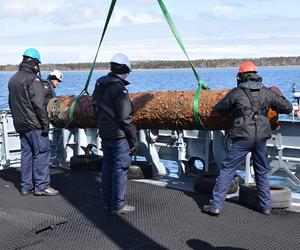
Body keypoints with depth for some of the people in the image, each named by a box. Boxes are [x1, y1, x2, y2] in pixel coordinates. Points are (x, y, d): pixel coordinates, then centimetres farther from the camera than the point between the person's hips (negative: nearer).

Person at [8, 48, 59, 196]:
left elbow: (11, 103, 20)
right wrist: (45, 123, -16)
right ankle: (41, 186, -2)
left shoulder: (13, 79, 14)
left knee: (26, 153, 13)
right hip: (34, 125, -9)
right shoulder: (33, 79, -14)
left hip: (20, 124, 9)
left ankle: (26, 186, 16)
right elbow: (38, 104, -20)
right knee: (42, 152, -2)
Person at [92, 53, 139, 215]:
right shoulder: (119, 88, -18)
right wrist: (134, 139, -12)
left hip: (104, 134, 9)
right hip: (119, 136, -9)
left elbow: (96, 110, 16)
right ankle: (118, 206, 6)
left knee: (107, 167, 15)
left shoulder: (100, 85, 8)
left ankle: (107, 202, 24)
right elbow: (125, 118, -20)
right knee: (120, 168, 0)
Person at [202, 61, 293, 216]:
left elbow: (219, 109, 13)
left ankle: (216, 205, -2)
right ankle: (266, 206, 24)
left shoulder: (236, 93, 0)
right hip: (261, 137, 3)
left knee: (227, 170, 1)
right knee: (262, 172, 19)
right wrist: (279, 96, 34)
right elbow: (287, 108, 15)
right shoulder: (267, 93, 8)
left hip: (243, 138, -3)